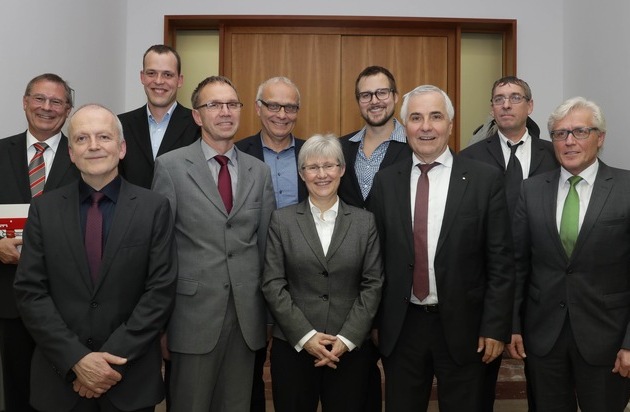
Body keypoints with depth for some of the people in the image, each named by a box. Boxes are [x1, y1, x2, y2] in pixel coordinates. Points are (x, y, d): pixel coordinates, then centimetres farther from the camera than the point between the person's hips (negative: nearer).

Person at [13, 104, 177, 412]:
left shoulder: (154, 208, -5)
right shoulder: (44, 209, 0)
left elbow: (161, 291, -8)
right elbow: (29, 292, -4)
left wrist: (115, 357, -14)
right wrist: (77, 359, -13)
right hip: (61, 376, 1)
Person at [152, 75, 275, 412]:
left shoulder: (259, 171, 7)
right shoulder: (171, 166, -3)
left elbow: (265, 243, 9)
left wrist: (268, 315, 9)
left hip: (247, 316, 3)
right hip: (194, 313, -3)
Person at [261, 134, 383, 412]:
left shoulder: (365, 221, 4)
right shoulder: (282, 220, 1)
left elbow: (373, 284, 0)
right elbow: (272, 285, -3)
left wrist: (347, 338, -8)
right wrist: (305, 336, -10)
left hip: (351, 348, 1)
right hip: (293, 346, 0)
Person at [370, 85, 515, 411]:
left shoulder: (486, 179, -5)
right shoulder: (385, 182, 2)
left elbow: (500, 262, -5)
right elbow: (376, 257, 4)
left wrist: (495, 327, -7)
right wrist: (373, 321, 4)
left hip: (462, 326, -1)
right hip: (400, 327, 2)